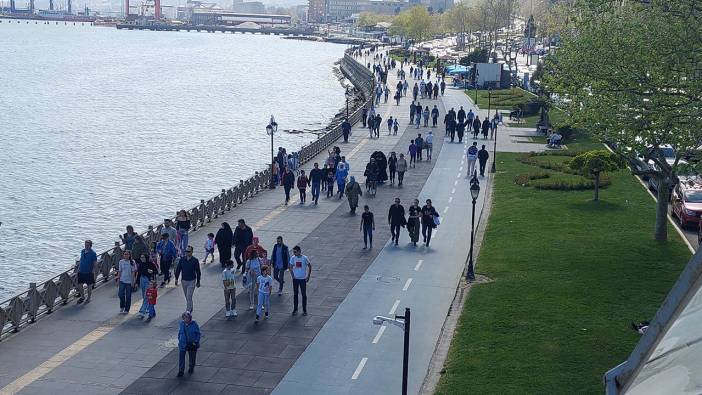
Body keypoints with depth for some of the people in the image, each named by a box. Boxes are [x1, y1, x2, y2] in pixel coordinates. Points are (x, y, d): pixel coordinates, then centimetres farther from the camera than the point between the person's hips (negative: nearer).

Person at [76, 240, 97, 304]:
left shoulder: (93, 253, -13)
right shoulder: (82, 251, 4)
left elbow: (95, 263, -11)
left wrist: (93, 270, -19)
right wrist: (77, 265, 8)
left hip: (89, 272, -5)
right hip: (81, 272, 5)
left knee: (89, 286, 8)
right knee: (79, 285, 9)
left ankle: (88, 298, 26)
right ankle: (82, 297, 31)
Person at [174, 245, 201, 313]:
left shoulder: (195, 260, -11)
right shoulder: (182, 259, -3)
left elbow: (198, 272, -3)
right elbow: (178, 269, 5)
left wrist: (198, 282, 0)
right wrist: (176, 279, 2)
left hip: (192, 281, -4)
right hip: (184, 281, 4)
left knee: (189, 297, -9)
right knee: (187, 297, 18)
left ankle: (188, 311, -4)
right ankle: (190, 308, 37)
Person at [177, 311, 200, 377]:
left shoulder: (194, 324, -14)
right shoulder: (182, 324, -3)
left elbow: (198, 334, -6)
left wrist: (196, 341, -13)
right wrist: (180, 340, 8)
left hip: (192, 344, -2)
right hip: (183, 344, 2)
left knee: (192, 357, 14)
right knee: (181, 357, -4)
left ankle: (191, 368, 38)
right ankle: (181, 371, 6)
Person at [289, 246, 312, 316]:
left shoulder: (305, 258, -13)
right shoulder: (293, 258, -6)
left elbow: (309, 266, -2)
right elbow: (290, 267, 8)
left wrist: (308, 276, -4)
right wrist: (292, 275, 0)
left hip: (303, 279, -2)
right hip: (295, 279, 2)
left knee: (304, 294, 4)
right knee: (295, 294, 9)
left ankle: (304, 310, 13)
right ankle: (295, 309, 20)